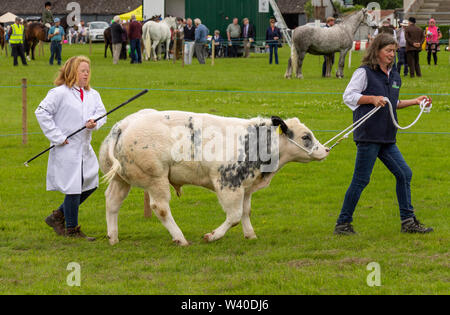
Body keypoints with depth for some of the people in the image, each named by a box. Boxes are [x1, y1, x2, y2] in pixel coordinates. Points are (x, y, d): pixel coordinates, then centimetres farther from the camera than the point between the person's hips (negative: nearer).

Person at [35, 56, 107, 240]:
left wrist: (94, 122, -16)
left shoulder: (92, 95, 11)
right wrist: (57, 136, -15)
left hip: (85, 148, 8)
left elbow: (101, 113, 8)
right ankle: (71, 229, 12)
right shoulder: (60, 93, -10)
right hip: (67, 149, -8)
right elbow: (42, 112, -14)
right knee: (73, 188, -2)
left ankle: (57, 217, 26)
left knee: (90, 185, 11)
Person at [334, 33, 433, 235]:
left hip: (387, 139, 7)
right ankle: (343, 224, 4)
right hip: (368, 136, -7)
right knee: (361, 180, -5)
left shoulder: (394, 77, 17)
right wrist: (372, 99, -19)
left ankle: (408, 221, 12)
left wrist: (414, 102, 19)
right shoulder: (364, 73, -5)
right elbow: (348, 97, -9)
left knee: (404, 174, 4)